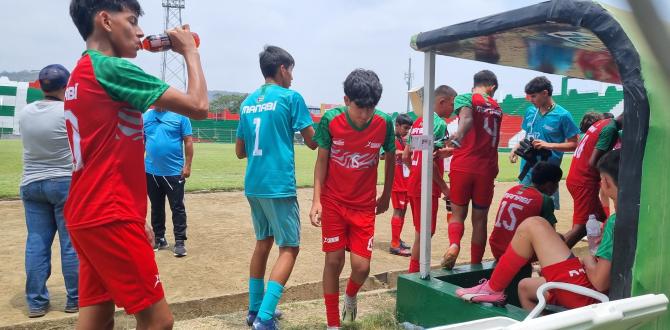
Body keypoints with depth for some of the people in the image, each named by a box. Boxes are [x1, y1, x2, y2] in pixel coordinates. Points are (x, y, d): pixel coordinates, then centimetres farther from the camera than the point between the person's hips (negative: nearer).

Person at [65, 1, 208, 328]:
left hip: (88, 214, 9)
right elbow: (198, 106, -16)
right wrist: (190, 51, -1)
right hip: (109, 218, -9)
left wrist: (135, 218, 20)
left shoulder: (81, 74, 17)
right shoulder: (112, 68, -13)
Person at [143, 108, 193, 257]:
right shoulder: (145, 116, 7)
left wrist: (187, 165, -10)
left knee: (177, 208, 2)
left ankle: (179, 242, 10)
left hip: (174, 172, -4)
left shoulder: (180, 115, -4)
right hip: (151, 172, 4)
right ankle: (159, 239, 28)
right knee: (156, 208, 15)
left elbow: (188, 142, -5)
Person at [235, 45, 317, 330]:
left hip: (253, 185, 7)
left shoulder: (247, 102, 12)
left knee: (263, 242, 19)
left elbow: (240, 151, 17)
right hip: (279, 185, -7)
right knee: (289, 248, 1)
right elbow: (312, 142, -2)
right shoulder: (290, 97, -6)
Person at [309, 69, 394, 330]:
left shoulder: (384, 123, -11)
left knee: (361, 266, -4)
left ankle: (351, 296, 33)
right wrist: (316, 200, -11)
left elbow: (390, 158, 5)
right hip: (333, 203, 0)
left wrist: (386, 196, 12)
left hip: (365, 206, 1)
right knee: (333, 261, 2)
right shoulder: (330, 120, -14)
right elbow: (321, 160, -5)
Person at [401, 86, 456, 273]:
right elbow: (429, 159, -22)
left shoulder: (418, 122, 14)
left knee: (420, 232, 18)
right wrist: (444, 187, -15)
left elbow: (405, 156, 14)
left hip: (413, 185, 9)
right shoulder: (439, 123, -13)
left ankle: (414, 273, 28)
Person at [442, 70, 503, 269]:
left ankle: (454, 244, -17)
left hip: (462, 167, -2)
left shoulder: (465, 98, 1)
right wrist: (449, 150, 34)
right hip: (487, 169, 3)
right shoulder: (497, 107, 16)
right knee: (480, 219, 11)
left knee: (458, 213, 11)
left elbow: (466, 118, -23)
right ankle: (476, 265, 15)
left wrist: (458, 135, -44)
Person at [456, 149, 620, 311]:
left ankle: (493, 289, 3)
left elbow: (600, 283, -21)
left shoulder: (615, 221, -20)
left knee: (532, 226, -7)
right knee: (525, 287, 25)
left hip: (587, 295, -10)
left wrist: (588, 261, -4)